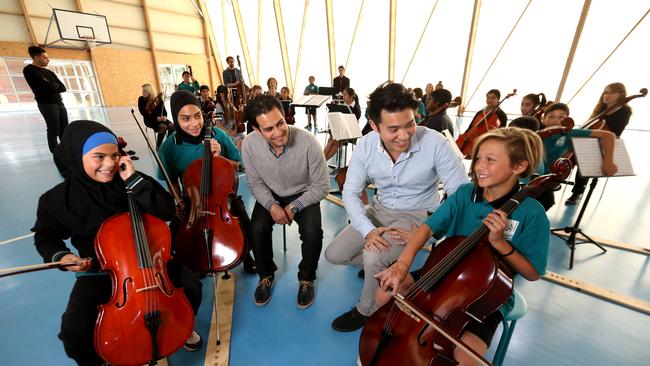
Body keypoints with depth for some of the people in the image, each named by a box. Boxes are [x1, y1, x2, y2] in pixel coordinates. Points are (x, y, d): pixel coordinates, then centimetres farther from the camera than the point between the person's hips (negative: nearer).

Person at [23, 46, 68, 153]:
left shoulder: (48, 72, 19)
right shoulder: (29, 70, -2)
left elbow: (63, 88, 10)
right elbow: (44, 86, -13)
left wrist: (51, 86, -5)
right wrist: (55, 86, 4)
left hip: (59, 103, 7)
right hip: (47, 104, -7)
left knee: (65, 131, 5)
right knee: (53, 131, -10)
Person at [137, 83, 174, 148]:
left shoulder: (158, 99, 5)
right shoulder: (141, 99, -2)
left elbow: (164, 110, 7)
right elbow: (143, 113, -7)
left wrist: (164, 116, -17)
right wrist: (156, 118, -19)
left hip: (160, 118, 3)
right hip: (150, 120, -3)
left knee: (172, 126, -28)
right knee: (163, 127, -33)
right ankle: (158, 146, -19)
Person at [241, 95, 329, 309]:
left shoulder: (308, 143, -29)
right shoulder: (249, 144, -20)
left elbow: (321, 186, -17)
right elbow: (256, 183, -5)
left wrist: (294, 206, -20)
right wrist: (272, 205, -21)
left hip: (303, 195, -2)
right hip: (270, 196, 2)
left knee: (312, 232, -26)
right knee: (257, 229, -23)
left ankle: (306, 277, 6)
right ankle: (266, 275, 10)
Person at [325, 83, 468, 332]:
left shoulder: (436, 144, -26)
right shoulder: (365, 146, -16)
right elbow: (350, 192, -9)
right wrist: (368, 230, -24)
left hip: (420, 214, -4)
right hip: (380, 210, 4)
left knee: (373, 257, -27)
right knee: (334, 254, -1)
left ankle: (367, 311, 7)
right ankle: (381, 268, 27)